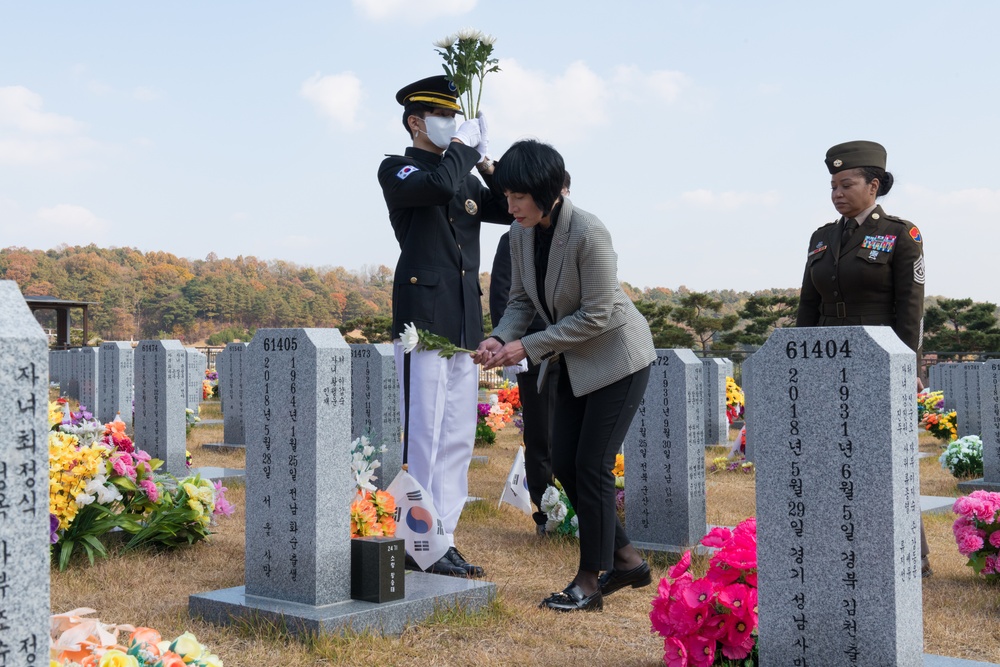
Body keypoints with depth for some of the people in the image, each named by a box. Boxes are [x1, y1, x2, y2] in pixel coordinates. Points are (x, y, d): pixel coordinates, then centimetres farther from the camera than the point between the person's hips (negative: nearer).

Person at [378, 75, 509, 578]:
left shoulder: (466, 178, 21)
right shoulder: (397, 170, 1)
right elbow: (439, 185, -20)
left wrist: (485, 160, 7)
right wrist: (464, 146, -4)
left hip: (465, 321, 7)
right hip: (422, 314, -7)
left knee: (458, 437, 8)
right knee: (423, 433, -7)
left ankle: (442, 538, 15)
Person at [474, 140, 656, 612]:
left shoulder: (589, 234, -27)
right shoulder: (520, 234, -5)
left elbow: (595, 316, -24)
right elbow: (522, 300, 4)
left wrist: (528, 346, -25)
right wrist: (500, 338, -16)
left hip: (617, 357, -8)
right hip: (573, 361, 8)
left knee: (592, 467, -7)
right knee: (563, 465, 7)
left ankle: (590, 582, 7)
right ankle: (626, 560, 21)